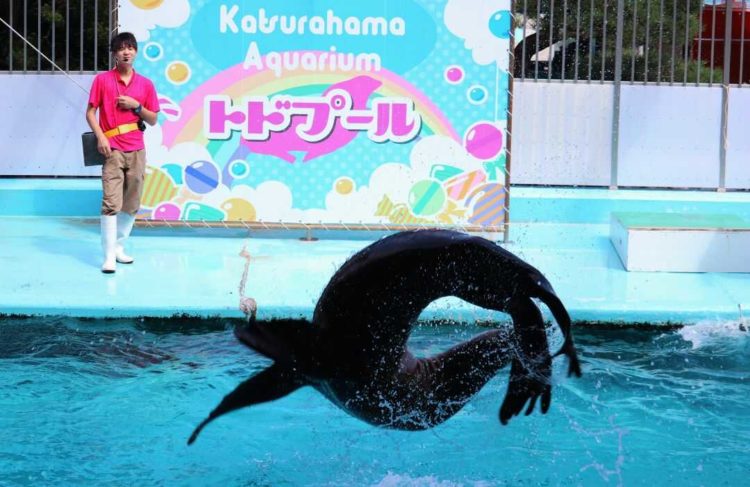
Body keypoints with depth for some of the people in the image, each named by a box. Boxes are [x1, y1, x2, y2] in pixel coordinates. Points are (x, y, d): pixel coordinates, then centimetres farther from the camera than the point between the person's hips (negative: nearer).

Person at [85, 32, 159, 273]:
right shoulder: (102, 80, 1)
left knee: (132, 204, 9)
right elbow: (90, 112, 1)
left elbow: (153, 120, 10)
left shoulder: (146, 84, 8)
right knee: (111, 203, -12)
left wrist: (136, 106, -7)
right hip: (113, 150, -4)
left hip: (137, 151, 4)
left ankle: (119, 247, 24)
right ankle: (109, 256, -12)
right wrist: (101, 137, -13)